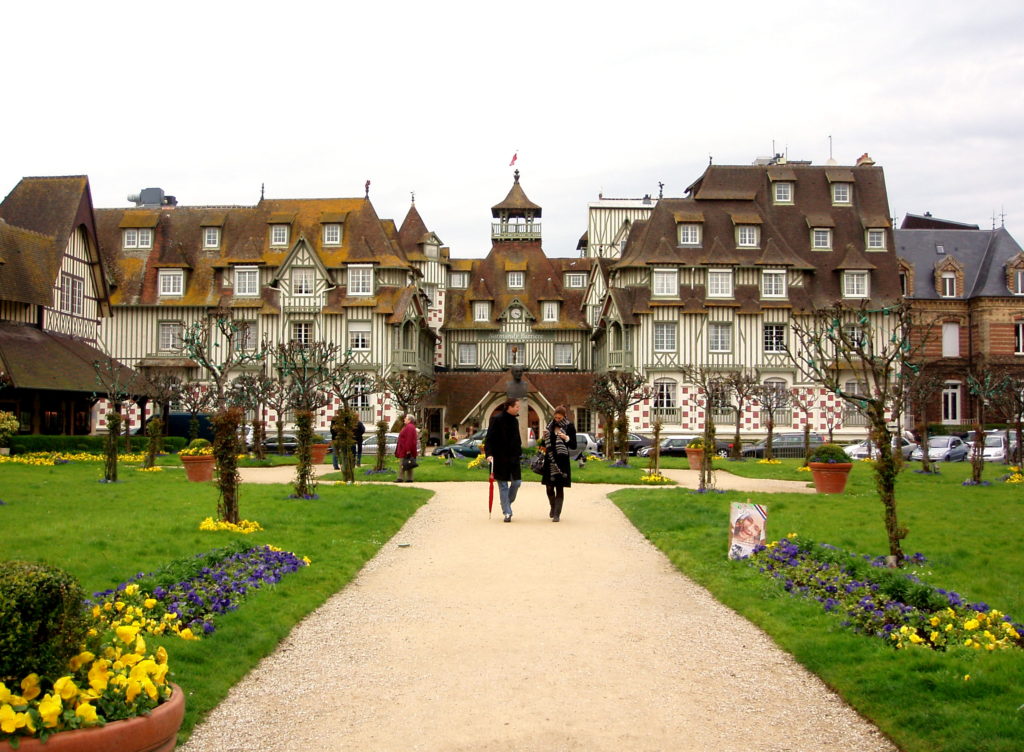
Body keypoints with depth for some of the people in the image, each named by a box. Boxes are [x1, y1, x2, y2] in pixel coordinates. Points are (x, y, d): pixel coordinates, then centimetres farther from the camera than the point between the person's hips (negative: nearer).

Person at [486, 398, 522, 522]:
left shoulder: (515, 421, 12)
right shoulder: (496, 420, -9)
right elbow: (489, 438, -12)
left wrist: (518, 453, 17)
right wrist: (489, 454, -23)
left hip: (513, 457, 6)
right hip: (500, 458, -6)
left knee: (517, 482, 1)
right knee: (503, 486, -1)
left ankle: (507, 504, 24)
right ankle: (507, 513, 2)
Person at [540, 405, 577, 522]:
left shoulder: (570, 427, -3)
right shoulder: (550, 425, 8)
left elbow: (574, 446, -4)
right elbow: (544, 444, 14)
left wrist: (567, 438, -20)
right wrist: (544, 437, -6)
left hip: (561, 461, -4)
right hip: (550, 460, 4)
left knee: (559, 488, -5)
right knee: (549, 486, 7)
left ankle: (557, 514, -3)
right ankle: (553, 508, 31)